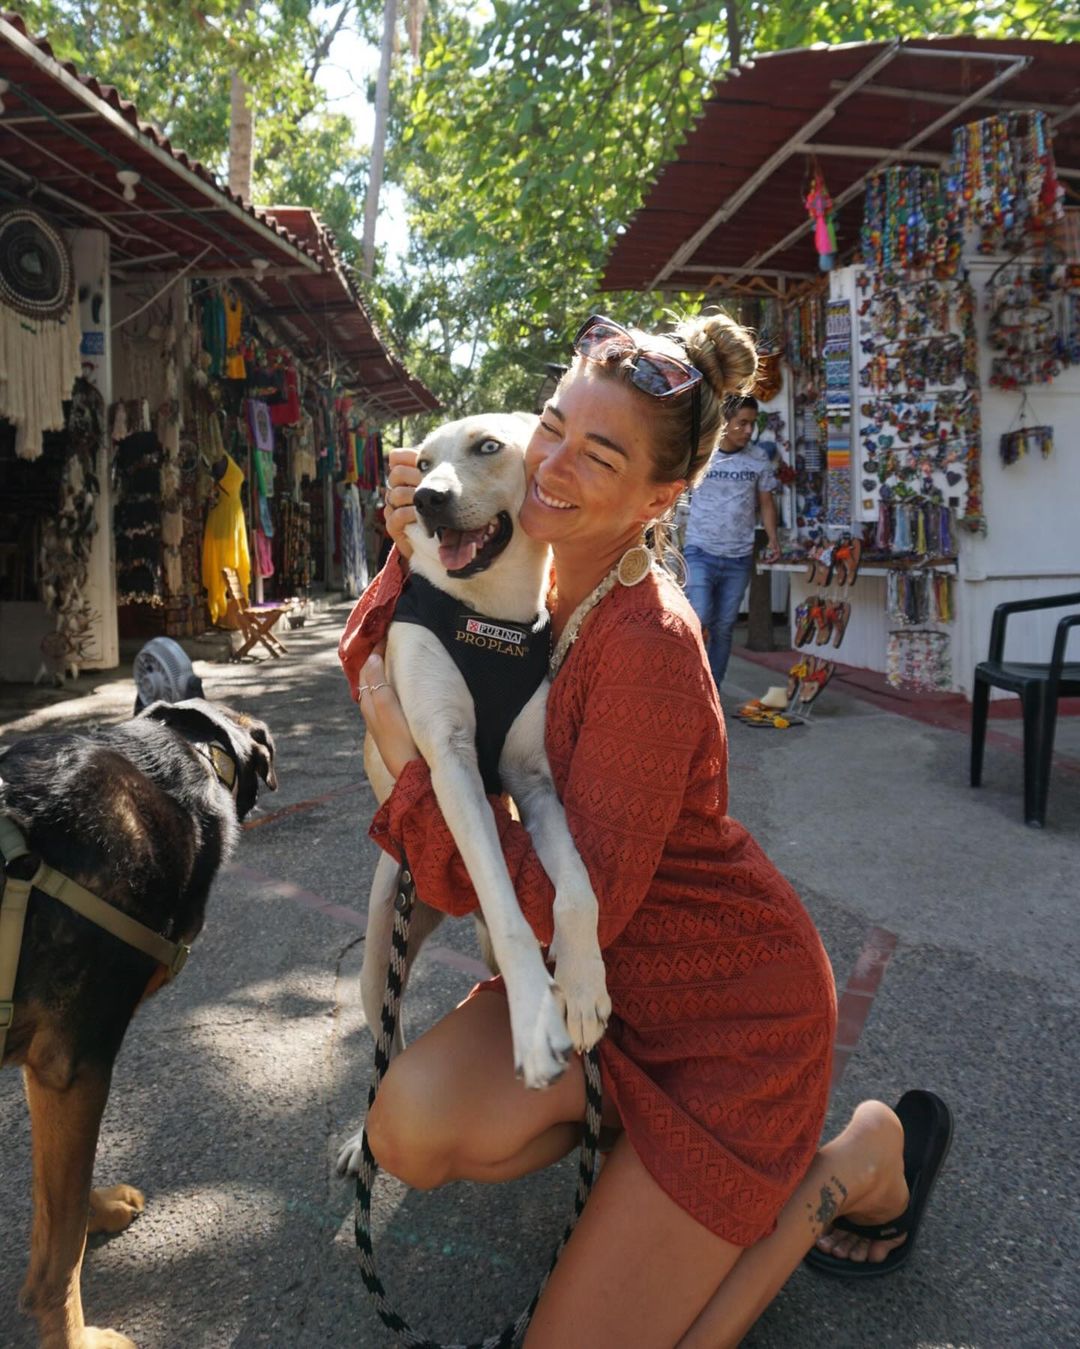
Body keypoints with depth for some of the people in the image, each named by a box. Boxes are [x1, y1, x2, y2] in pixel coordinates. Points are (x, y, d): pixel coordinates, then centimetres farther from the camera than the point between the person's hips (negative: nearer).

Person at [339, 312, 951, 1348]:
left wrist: (414, 764, -23)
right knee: (415, 1128, -18)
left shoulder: (647, 645, -29)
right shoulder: (532, 584, -3)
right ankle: (628, 1110, 11)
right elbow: (377, 678, 0)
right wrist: (411, 559, -16)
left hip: (731, 1008, -6)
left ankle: (858, 1160, 14)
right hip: (603, 980, 6)